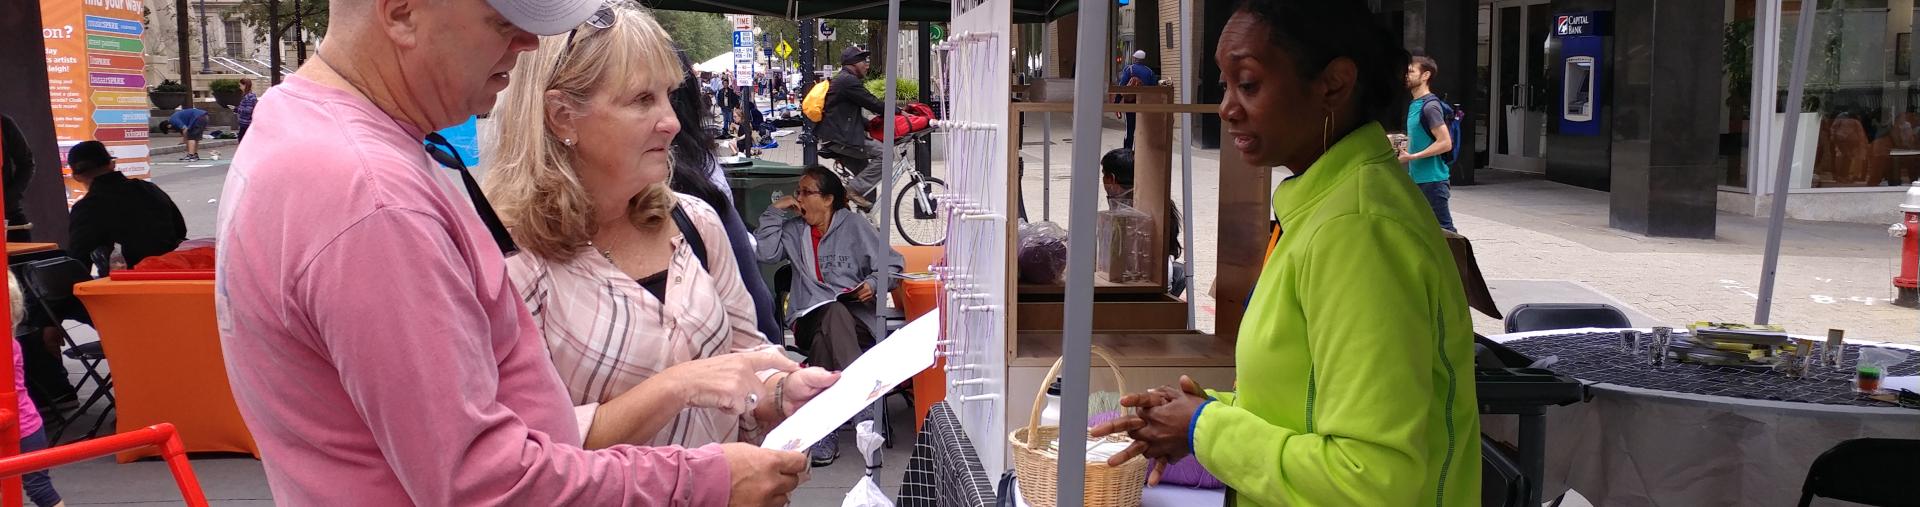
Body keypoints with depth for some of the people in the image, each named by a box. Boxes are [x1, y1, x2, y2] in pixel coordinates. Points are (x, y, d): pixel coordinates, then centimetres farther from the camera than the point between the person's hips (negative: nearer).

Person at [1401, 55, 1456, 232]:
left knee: (1443, 228, -4)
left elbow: (1445, 143, -21)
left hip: (1432, 179, -10)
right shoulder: (1415, 104, 14)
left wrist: (1413, 157, -22)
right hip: (1417, 178, 10)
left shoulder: (1430, 106, -16)